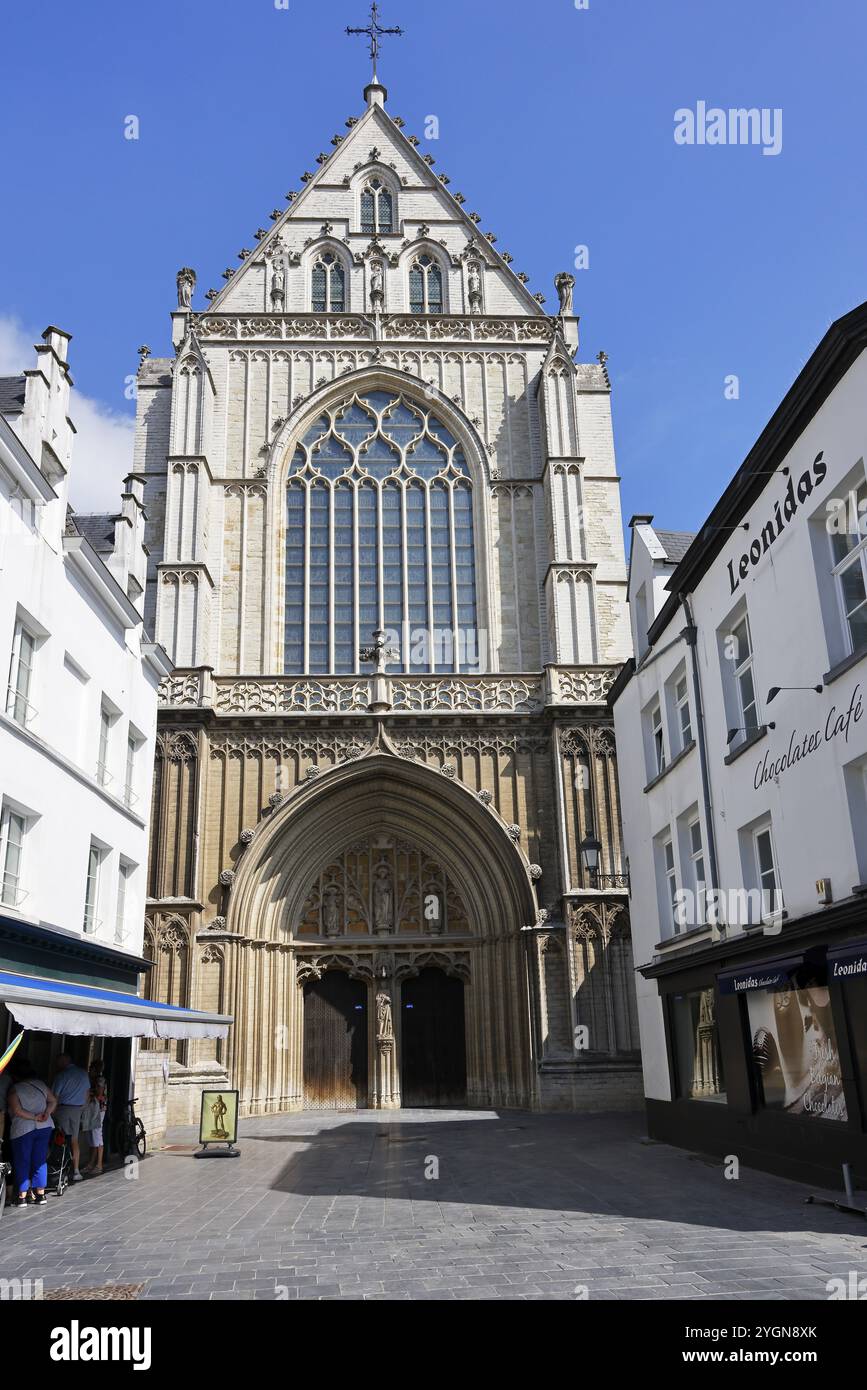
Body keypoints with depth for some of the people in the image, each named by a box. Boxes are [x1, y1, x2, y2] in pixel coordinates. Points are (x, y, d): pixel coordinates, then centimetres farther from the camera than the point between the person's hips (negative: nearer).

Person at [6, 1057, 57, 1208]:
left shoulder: (14, 1089, -8)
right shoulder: (41, 1085, 6)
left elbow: (17, 1111, -16)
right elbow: (53, 1101, 7)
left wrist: (35, 1117, -12)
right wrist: (47, 1113, -6)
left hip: (22, 1129, -4)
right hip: (45, 1127, 4)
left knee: (22, 1163, 7)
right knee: (40, 1161, 12)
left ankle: (22, 1197, 8)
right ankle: (40, 1195, 16)